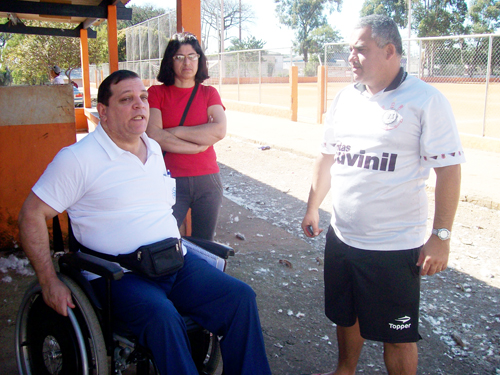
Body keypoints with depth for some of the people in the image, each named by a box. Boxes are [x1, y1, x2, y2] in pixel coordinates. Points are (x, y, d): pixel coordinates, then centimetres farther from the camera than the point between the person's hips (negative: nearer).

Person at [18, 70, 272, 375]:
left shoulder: (155, 150, 15)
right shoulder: (78, 158, -6)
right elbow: (32, 215, -5)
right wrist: (50, 282, -10)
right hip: (119, 275, -6)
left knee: (240, 296, -11)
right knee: (162, 317, -34)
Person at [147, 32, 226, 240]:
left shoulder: (209, 93, 9)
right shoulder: (156, 93, 4)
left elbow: (219, 131, -9)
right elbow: (153, 135, -11)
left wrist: (174, 131, -9)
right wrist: (199, 144, -10)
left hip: (207, 181, 2)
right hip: (170, 181, -2)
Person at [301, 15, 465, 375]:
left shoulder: (426, 100, -13)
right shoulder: (345, 98, 6)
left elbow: (448, 169, -14)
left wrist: (441, 236, -16)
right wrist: (313, 207, 16)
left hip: (396, 247, -6)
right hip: (341, 237, 6)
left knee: (397, 335, 9)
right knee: (346, 316, 23)